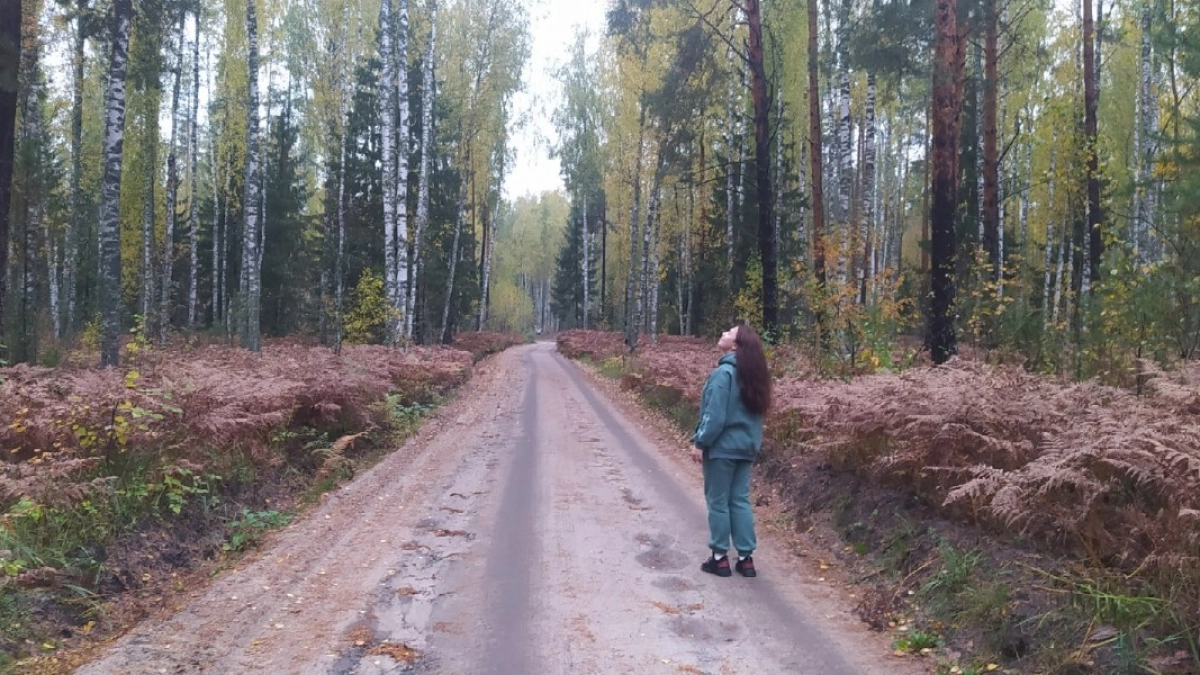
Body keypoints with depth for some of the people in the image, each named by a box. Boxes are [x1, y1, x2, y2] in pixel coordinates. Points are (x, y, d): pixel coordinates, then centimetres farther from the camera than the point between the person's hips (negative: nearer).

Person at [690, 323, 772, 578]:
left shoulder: (724, 373, -18)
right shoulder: (751, 373, 8)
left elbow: (715, 414, -20)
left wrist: (700, 442, -13)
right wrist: (753, 442, 18)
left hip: (722, 446, -7)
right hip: (746, 446, 8)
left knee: (718, 501, 4)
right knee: (741, 500, 12)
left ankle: (720, 557, 12)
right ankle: (746, 558, 14)